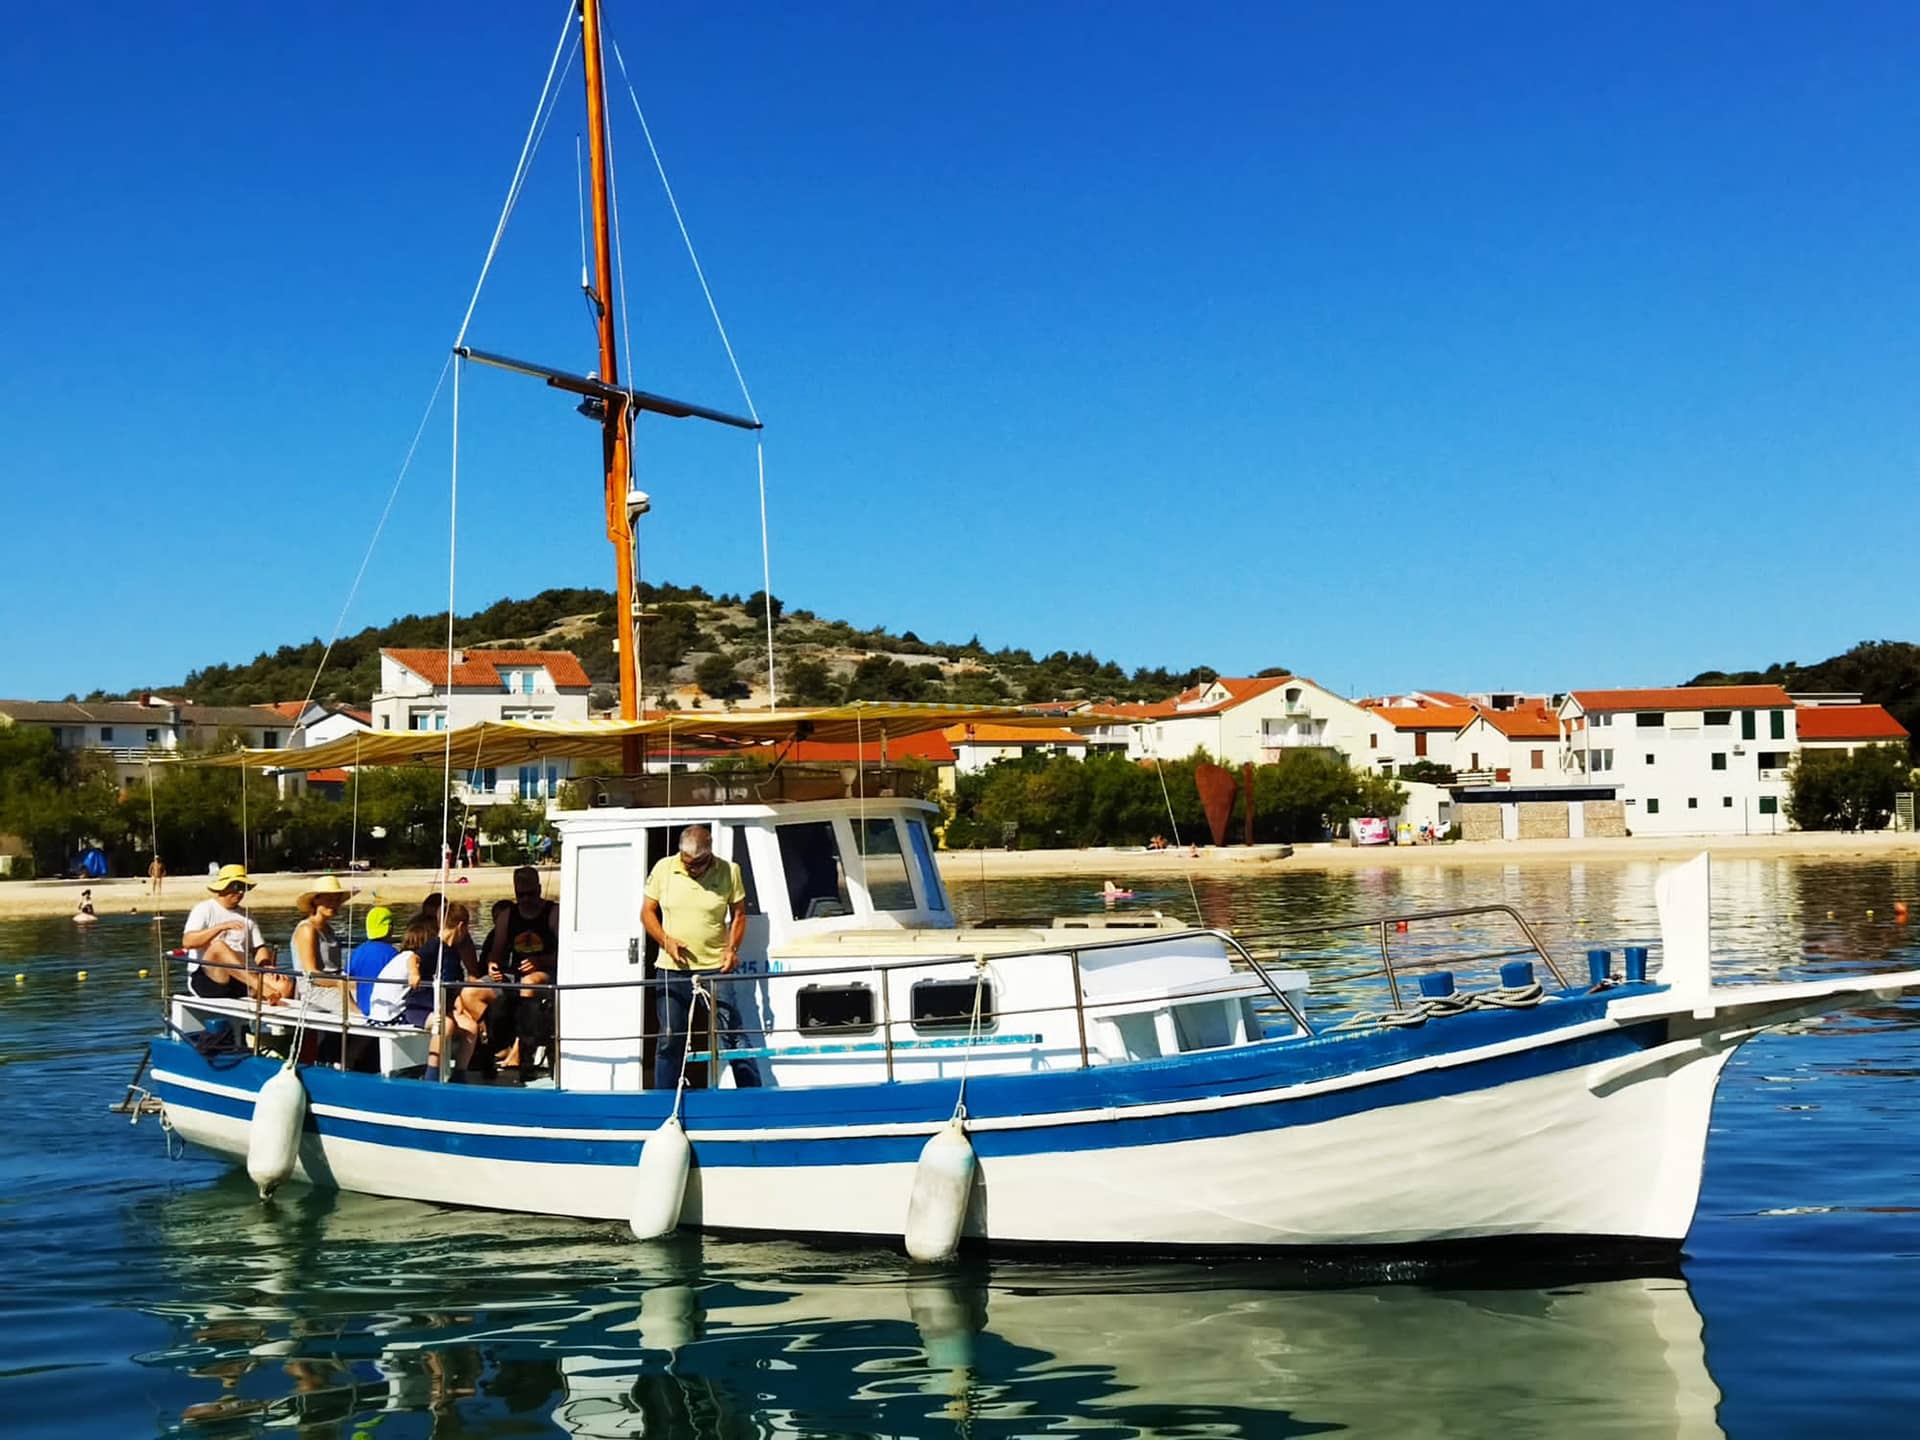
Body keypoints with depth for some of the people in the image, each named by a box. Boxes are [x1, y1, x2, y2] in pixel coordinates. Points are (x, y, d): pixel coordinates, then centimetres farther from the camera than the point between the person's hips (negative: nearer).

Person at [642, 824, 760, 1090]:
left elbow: (739, 914, 5)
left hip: (716, 967, -1)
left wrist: (732, 948, -9)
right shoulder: (664, 869, -1)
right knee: (669, 1038, 9)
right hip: (673, 969, 1)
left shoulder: (729, 871, -4)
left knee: (733, 1033, -2)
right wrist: (665, 941, -9)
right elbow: (647, 912, 7)